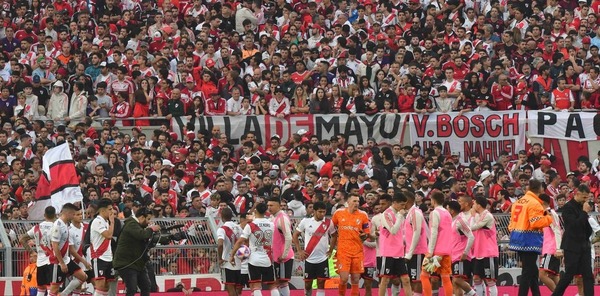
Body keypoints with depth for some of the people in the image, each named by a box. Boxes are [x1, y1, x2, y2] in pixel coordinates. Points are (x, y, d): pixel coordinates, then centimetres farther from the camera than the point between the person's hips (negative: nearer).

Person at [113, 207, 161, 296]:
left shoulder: (136, 225, 15)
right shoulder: (131, 224, -16)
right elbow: (141, 234, -32)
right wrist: (151, 229, -14)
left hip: (138, 264, 11)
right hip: (126, 264, -11)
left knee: (146, 286, 13)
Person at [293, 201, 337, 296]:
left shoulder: (328, 223, -2)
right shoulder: (306, 221, -4)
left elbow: (334, 236, 15)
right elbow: (295, 235, 6)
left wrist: (330, 250, 5)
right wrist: (299, 251, 0)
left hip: (323, 258, 0)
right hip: (309, 258, 0)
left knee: (321, 284, -2)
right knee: (307, 283, 6)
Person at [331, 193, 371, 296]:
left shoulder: (362, 215, 2)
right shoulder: (338, 213, 1)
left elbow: (367, 232, 9)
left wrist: (365, 236, -12)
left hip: (357, 251, 2)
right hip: (343, 251, -2)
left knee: (355, 280, 4)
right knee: (344, 279, -9)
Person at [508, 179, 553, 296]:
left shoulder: (519, 202, 14)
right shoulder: (534, 203, -13)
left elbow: (512, 221, 16)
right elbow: (536, 222, -19)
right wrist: (549, 218, -6)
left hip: (518, 238, 9)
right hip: (530, 241, -9)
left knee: (533, 272, 17)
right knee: (528, 272, -7)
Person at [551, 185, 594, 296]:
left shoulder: (583, 206, 11)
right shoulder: (568, 207, -10)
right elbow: (574, 224, -21)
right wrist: (585, 212, -17)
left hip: (584, 246, 7)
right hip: (572, 246, -7)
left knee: (588, 275, 0)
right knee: (569, 274, -3)